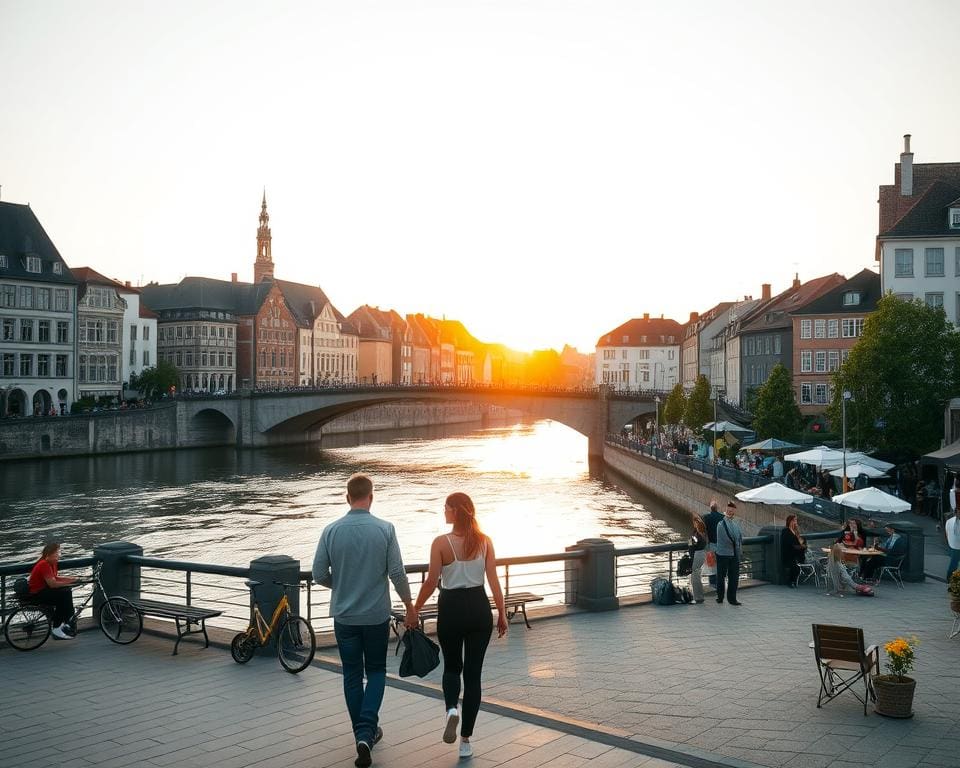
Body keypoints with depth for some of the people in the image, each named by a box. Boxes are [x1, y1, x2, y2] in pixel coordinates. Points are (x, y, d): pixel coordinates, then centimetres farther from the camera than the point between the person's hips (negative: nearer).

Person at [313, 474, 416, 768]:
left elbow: (319, 574, -3)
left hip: (344, 615, 1)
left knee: (352, 675, 14)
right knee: (376, 671, 14)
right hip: (376, 615, -1)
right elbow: (397, 573, -10)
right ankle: (366, 732, -3)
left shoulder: (332, 531, -7)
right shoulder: (385, 529, -11)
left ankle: (363, 733, 23)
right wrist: (410, 606, 4)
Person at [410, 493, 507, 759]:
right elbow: (494, 580, -2)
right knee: (473, 673, 9)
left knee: (452, 667, 20)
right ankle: (465, 740, 11)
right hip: (479, 607, 2)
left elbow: (431, 582, -9)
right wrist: (502, 614, 7)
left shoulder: (441, 542, -11)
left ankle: (451, 709, -9)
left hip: (451, 609, -2)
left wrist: (414, 610, 5)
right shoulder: (485, 541, -2)